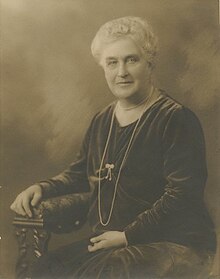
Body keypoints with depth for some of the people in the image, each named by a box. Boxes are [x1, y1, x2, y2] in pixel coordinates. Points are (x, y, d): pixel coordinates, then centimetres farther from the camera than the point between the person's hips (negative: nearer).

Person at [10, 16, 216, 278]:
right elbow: (79, 173, 23)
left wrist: (128, 235, -16)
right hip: (109, 242, 6)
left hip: (172, 244, -5)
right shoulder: (101, 121, 14)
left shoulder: (177, 119, -9)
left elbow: (182, 194, -15)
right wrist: (42, 187, 4)